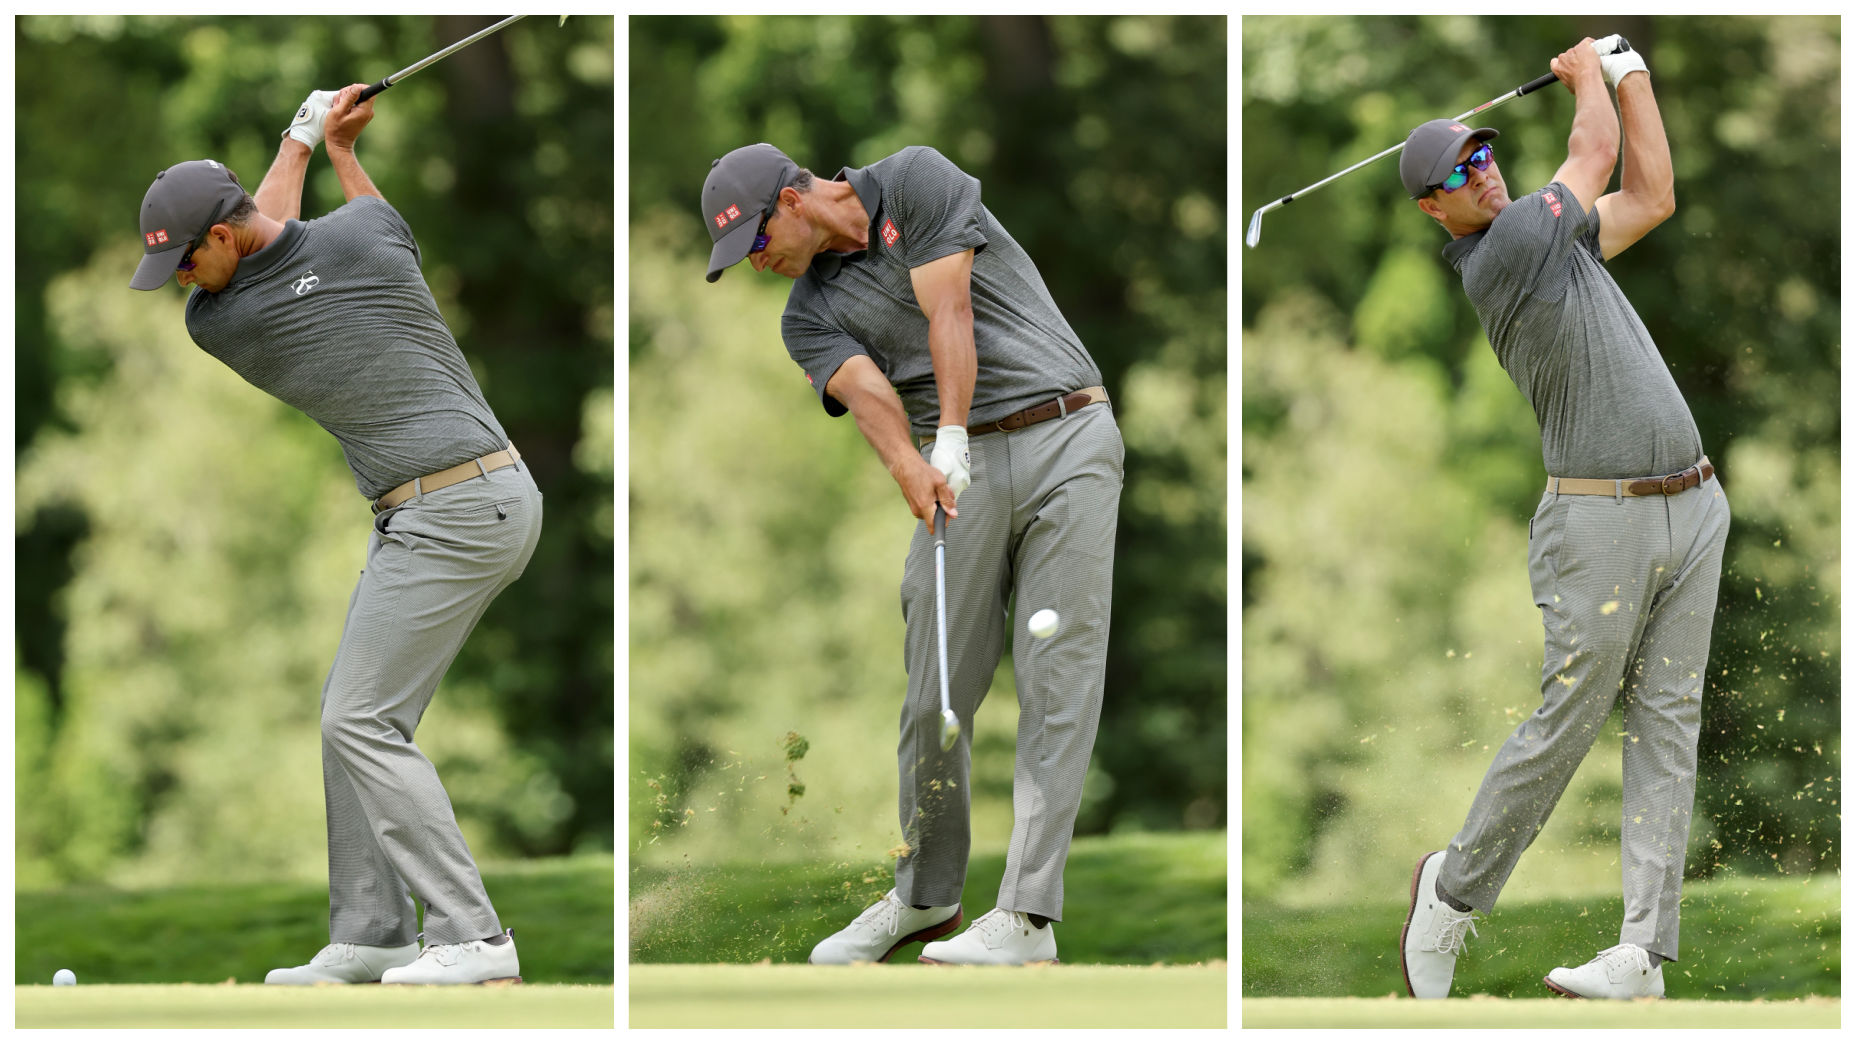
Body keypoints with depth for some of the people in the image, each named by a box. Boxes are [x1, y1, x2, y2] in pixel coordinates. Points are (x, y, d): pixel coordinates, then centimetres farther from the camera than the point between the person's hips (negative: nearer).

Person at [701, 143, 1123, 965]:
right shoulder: (809, 317, 10)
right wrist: (911, 471, -29)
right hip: (962, 468, 4)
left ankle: (1030, 914, -12)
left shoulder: (915, 182, 0)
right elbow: (866, 391, -9)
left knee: (1057, 678, -8)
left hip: (1065, 437, -4)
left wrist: (952, 442, -19)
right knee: (936, 688, 0)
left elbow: (948, 313, -10)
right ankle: (925, 896, 16)